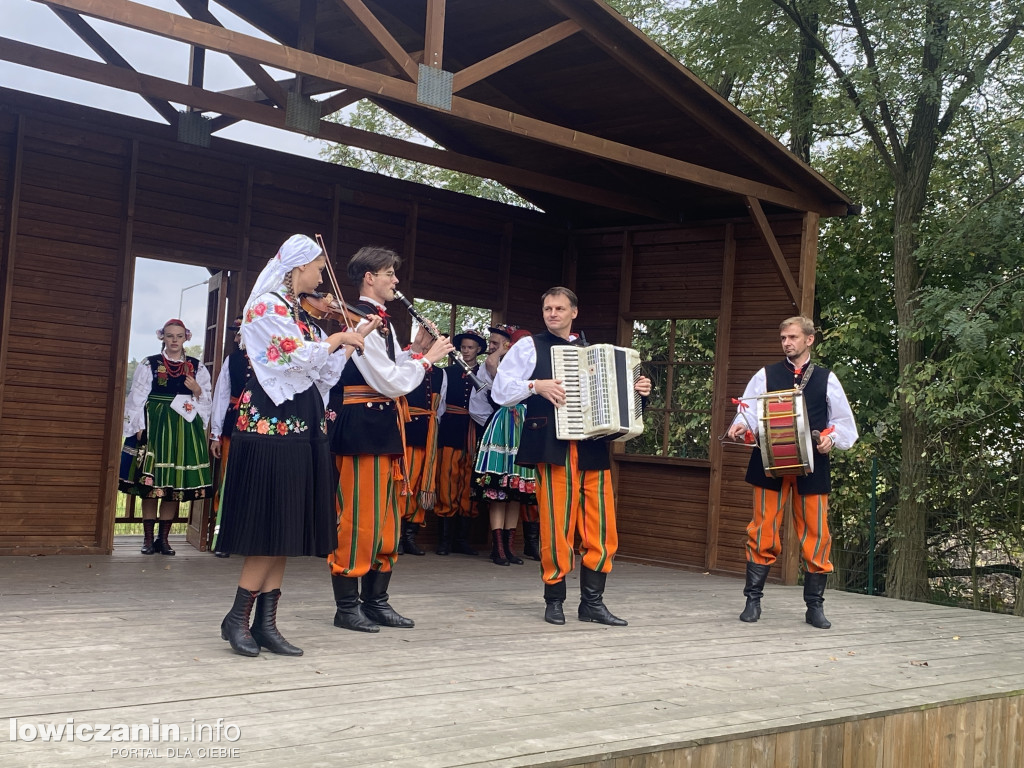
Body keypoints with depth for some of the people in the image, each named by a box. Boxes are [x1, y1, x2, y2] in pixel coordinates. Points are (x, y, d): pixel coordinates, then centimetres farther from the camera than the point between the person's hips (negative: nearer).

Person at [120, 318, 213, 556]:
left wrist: (198, 391, -9)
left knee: (175, 484, 2)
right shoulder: (149, 364, 4)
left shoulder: (197, 368, 10)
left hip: (185, 429, 2)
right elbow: (137, 398, 0)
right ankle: (148, 538, 5)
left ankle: (164, 537, 11)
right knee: (151, 482, -3)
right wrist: (139, 427, -8)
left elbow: (207, 401, 11)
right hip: (154, 426, -2)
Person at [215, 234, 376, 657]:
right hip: (272, 424, -9)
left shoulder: (300, 312, 17)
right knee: (269, 530, -7)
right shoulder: (266, 306, -7)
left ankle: (266, 623, 10)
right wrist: (338, 339, -2)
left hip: (302, 427, 9)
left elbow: (325, 368, 15)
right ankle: (237, 618, 3)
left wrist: (357, 336, 13)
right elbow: (300, 355, -17)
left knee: (286, 530, 6)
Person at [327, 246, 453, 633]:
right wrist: (427, 358, -6)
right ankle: (347, 605, 3)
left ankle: (376, 600, 20)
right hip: (363, 426, -10)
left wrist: (417, 351, 10)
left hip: (385, 426, 10)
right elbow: (390, 382, -17)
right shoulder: (359, 321, -13)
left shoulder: (382, 322, 17)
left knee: (386, 518, 12)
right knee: (358, 515, -5)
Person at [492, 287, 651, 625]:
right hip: (553, 447, -4)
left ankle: (592, 602, 9)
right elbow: (500, 391, 0)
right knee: (556, 525, -4)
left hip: (593, 448, 4)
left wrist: (637, 391, 7)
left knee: (602, 528, 1)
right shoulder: (529, 347, 8)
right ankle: (554, 601, 9)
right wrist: (536, 385, -14)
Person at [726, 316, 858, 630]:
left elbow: (843, 420, 12)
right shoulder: (766, 375, 8)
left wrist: (832, 438, -7)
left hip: (812, 465, 1)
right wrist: (740, 427, -21)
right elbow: (748, 412, 1)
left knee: (815, 534, 2)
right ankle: (753, 599, 8)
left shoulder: (826, 378, 11)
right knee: (763, 532, 0)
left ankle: (815, 605, 12)